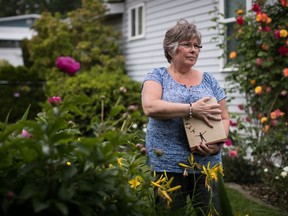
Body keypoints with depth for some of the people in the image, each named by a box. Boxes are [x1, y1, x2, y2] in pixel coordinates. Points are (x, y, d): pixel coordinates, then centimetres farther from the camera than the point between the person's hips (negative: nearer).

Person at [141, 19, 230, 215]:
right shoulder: (158, 76, 1)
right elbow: (150, 107, -17)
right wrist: (191, 109, -21)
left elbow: (224, 118, 12)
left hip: (207, 166, 3)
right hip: (167, 166, -3)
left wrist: (218, 144, -8)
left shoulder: (209, 81, 12)